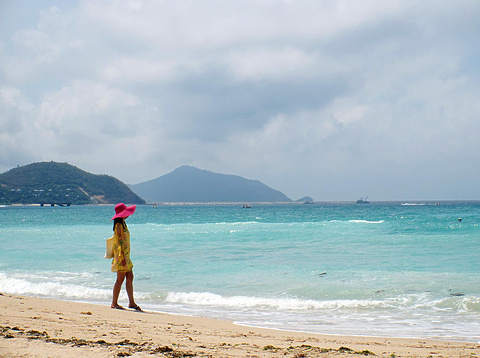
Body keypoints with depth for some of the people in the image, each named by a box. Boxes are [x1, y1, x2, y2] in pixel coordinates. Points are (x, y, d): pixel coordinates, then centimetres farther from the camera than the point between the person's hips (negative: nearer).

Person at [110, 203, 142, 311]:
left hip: (126, 255, 10)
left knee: (130, 278, 8)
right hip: (121, 255, -10)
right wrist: (122, 257, -22)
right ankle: (114, 303, 2)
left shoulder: (123, 224, 16)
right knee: (120, 279, -5)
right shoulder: (118, 225, -13)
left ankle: (131, 302, 11)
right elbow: (119, 241, -18)